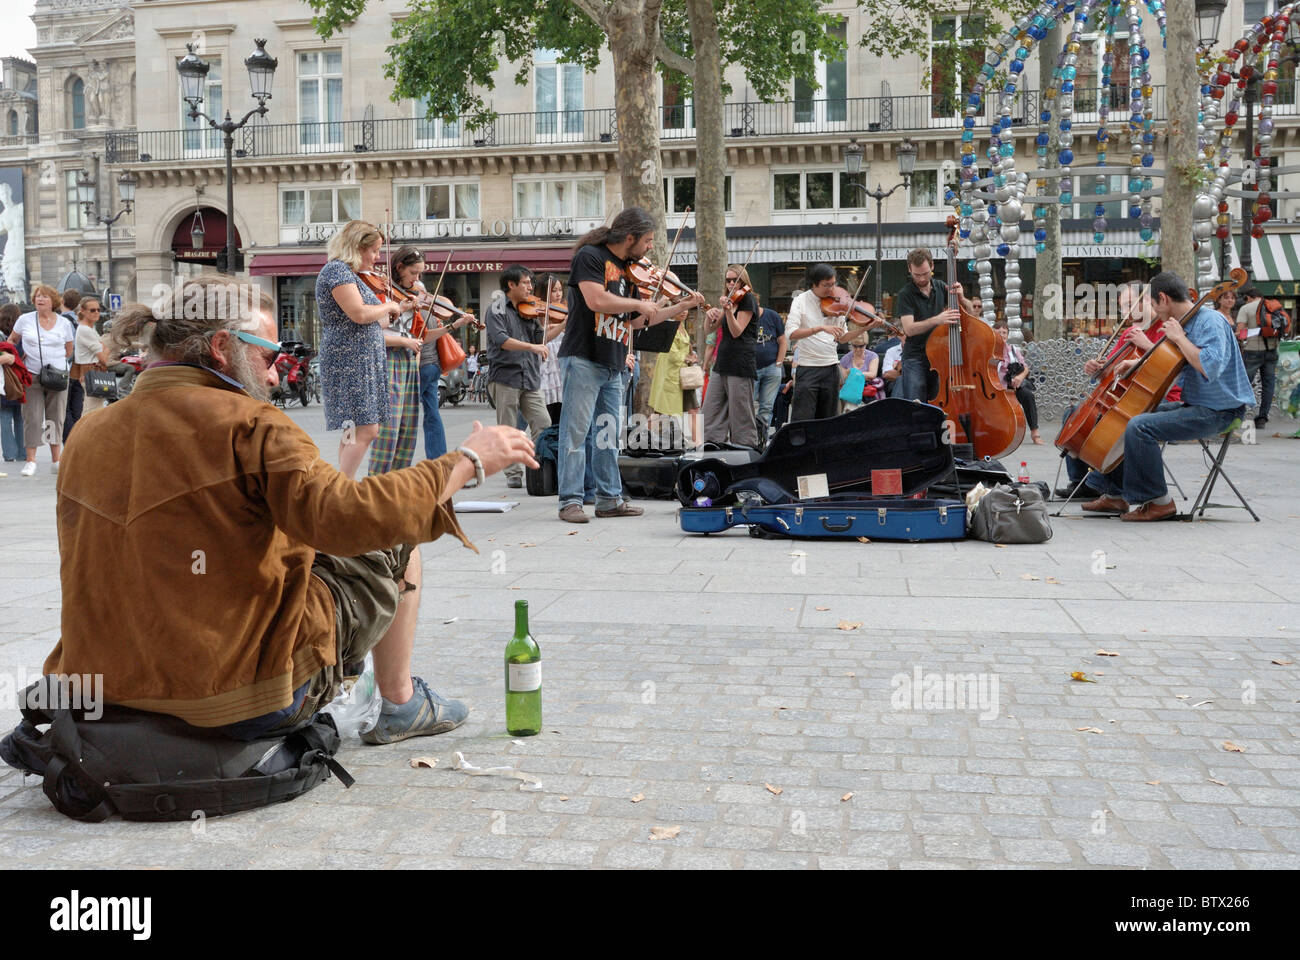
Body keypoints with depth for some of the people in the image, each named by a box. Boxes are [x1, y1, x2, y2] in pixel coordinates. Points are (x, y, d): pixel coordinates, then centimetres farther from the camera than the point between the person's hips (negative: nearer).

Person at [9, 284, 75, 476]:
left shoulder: (64, 323, 5)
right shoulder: (25, 320, 4)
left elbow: (68, 352, 13)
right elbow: (11, 341, 17)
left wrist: (52, 360, -1)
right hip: (32, 375, 0)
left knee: (56, 417, 3)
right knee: (32, 417, -3)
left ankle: (56, 461, 11)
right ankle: (30, 461, 3)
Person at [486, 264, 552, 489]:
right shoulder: (497, 310, -4)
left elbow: (540, 342, 13)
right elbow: (501, 340, -20)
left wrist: (542, 323, -2)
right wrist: (531, 346, -28)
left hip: (530, 379, 5)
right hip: (505, 377, -5)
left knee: (543, 425, -2)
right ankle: (513, 474, 7)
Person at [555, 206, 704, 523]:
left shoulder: (628, 270, 18)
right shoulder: (590, 257, -6)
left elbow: (636, 321, 20)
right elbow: (596, 300, -22)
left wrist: (681, 307, 18)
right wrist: (638, 303, -10)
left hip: (613, 366, 8)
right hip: (583, 358, -8)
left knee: (608, 434, 12)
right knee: (575, 431, -6)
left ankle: (610, 499, 18)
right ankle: (570, 501, -3)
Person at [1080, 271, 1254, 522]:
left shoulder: (1211, 321, -18)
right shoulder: (1186, 323, 11)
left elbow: (1210, 367, -34)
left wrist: (1179, 338, -23)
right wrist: (1140, 363, 17)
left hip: (1216, 412, -10)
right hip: (1192, 405, 10)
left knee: (1139, 426, -27)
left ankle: (1158, 501, -16)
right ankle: (1115, 495, 19)